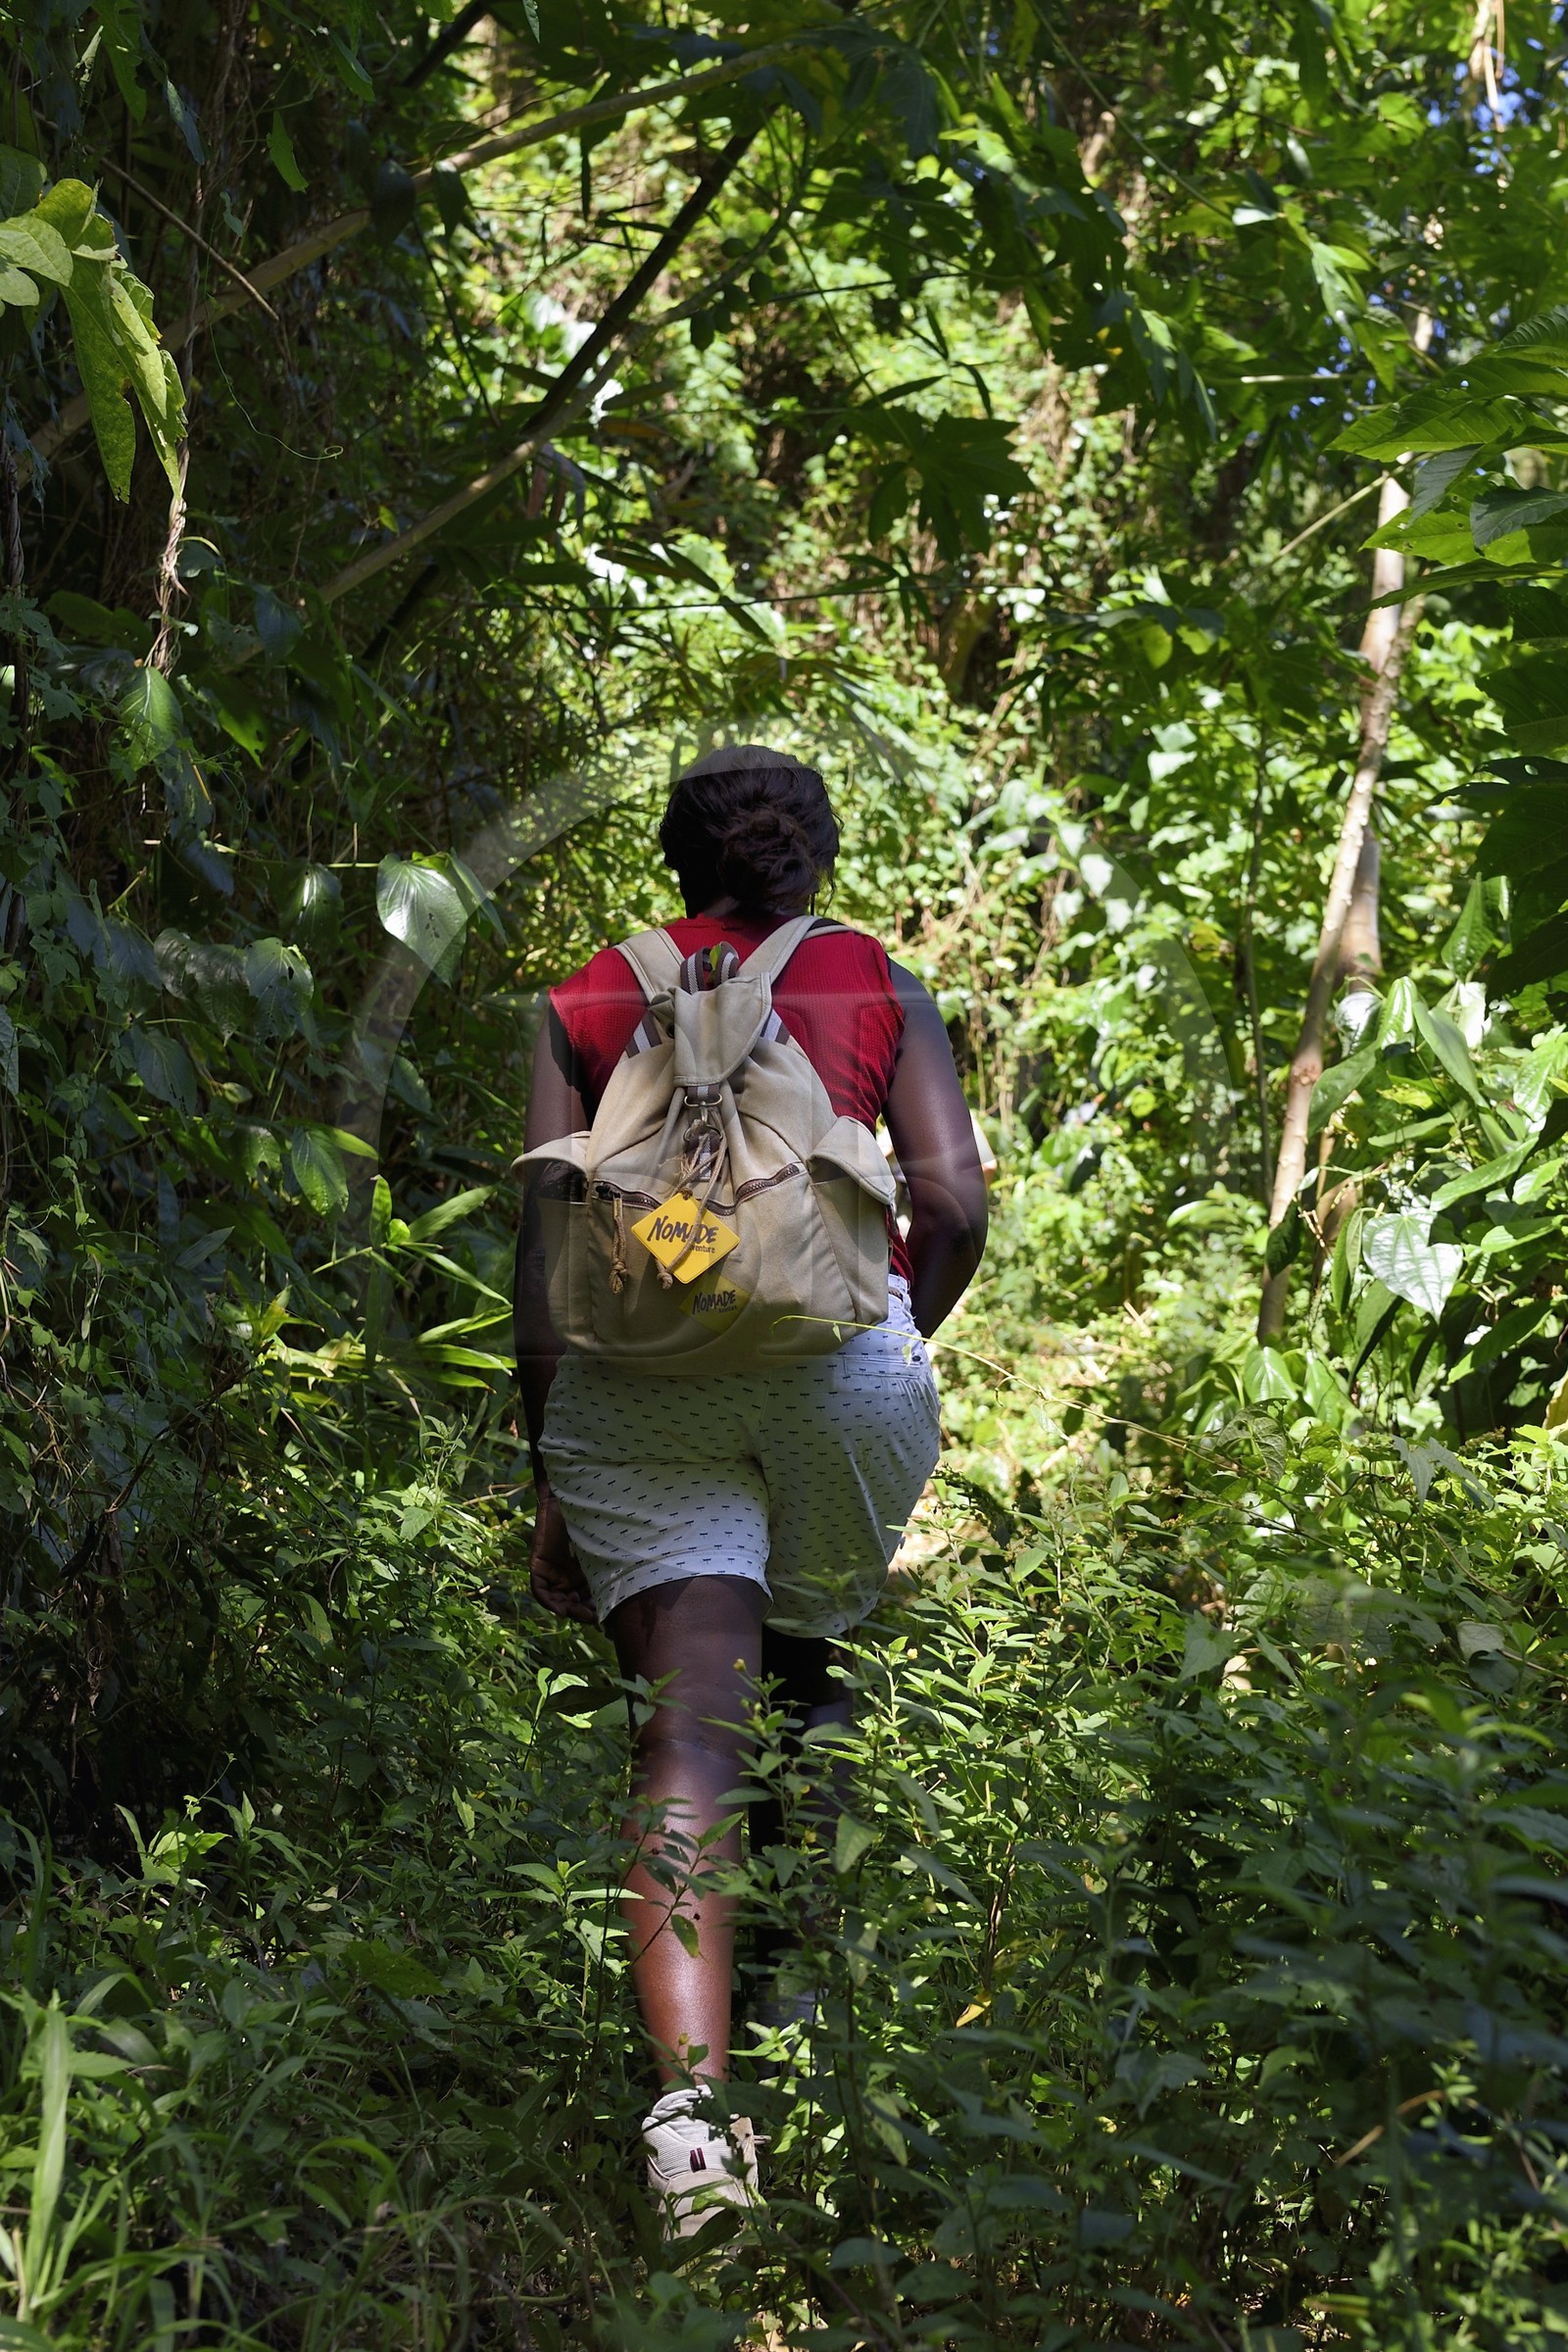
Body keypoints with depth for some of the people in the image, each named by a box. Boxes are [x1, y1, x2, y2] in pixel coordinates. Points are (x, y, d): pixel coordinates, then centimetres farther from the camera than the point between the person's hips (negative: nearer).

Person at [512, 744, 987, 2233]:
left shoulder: (589, 1004, 18)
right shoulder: (880, 987, 16)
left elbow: (543, 1247, 9)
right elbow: (955, 1207, 5)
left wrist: (548, 1477, 12)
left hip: (636, 1370, 0)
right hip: (837, 1345, 0)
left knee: (686, 1730, -6)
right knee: (800, 1666, 24)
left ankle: (692, 2098, -20)